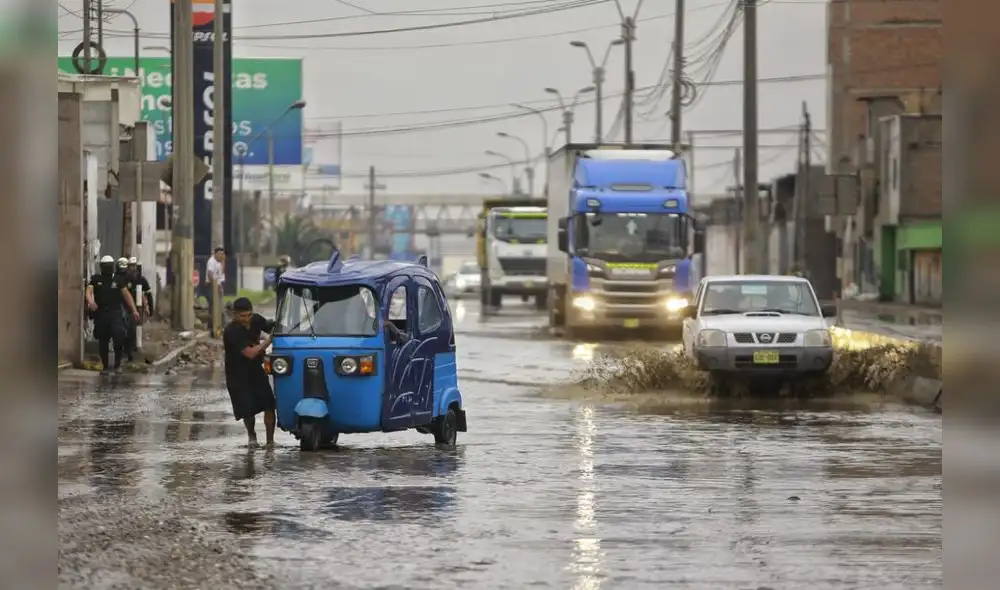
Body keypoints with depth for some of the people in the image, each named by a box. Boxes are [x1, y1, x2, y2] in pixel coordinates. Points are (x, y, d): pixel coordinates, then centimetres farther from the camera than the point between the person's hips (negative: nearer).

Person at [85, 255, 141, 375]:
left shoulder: (118, 280, 8)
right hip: (100, 314, 1)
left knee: (119, 336, -18)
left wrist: (134, 310, 1)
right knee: (103, 342, 7)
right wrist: (91, 302, -31)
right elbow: (89, 291, -9)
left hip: (115, 313, -1)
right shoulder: (95, 279, 6)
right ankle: (105, 366, 20)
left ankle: (118, 364, -3)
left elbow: (126, 294, 7)